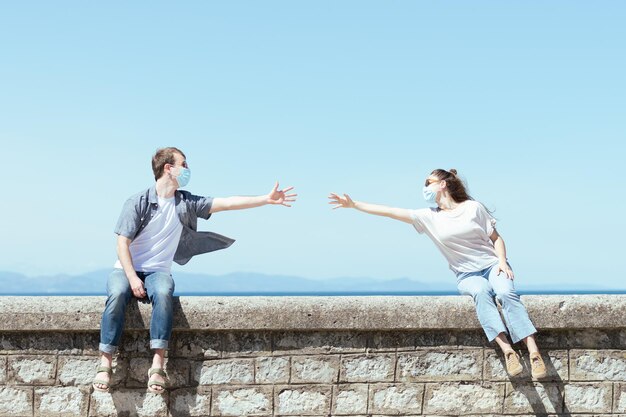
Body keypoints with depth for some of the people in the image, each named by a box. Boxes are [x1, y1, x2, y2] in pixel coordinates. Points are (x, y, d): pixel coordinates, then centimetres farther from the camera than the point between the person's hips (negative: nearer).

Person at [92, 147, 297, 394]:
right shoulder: (138, 202, -5)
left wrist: (267, 199, -1)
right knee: (117, 295, -36)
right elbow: (122, 244, -8)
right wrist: (133, 279, -19)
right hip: (127, 270, -2)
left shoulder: (185, 203, 7)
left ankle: (157, 366, -39)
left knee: (163, 293, -34)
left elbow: (227, 203, 4)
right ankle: (105, 364, -31)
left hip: (158, 271, 2)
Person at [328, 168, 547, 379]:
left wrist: (502, 261, -10)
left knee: (506, 293, -33)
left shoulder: (473, 207, 4)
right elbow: (391, 212, 6)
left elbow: (496, 238, 8)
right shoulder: (429, 217, 8)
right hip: (467, 275, 1)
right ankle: (507, 351, -46)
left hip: (492, 265, -1)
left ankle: (534, 353, -41)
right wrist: (353, 204, 3)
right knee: (481, 292, -35)